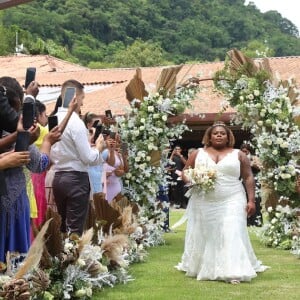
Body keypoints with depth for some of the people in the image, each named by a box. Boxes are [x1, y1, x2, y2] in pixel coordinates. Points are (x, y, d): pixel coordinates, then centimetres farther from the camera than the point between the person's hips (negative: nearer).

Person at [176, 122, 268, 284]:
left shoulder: (238, 155, 6)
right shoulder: (198, 154, 8)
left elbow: (248, 178, 5)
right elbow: (185, 172, 10)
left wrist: (251, 200, -3)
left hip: (231, 202, -1)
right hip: (203, 203, 2)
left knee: (232, 234, -11)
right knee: (203, 235, 8)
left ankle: (233, 272, -14)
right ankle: (200, 268, 22)